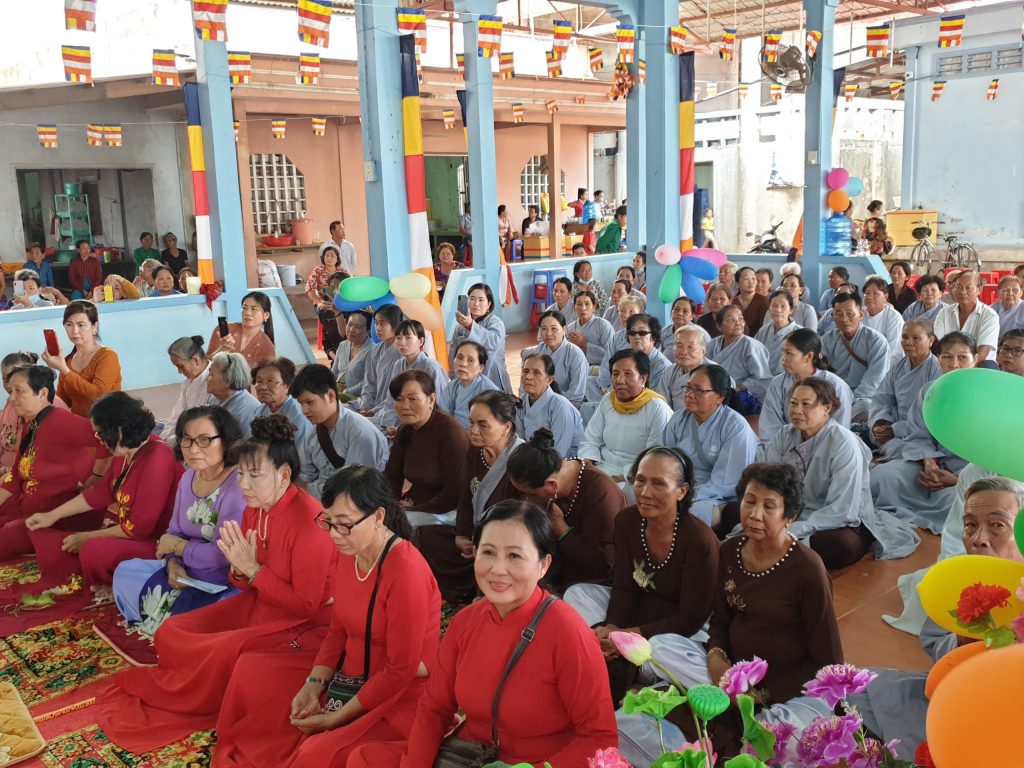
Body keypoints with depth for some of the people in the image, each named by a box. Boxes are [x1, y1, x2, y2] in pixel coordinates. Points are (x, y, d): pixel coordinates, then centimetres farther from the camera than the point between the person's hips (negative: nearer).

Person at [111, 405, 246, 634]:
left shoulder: (239, 485, -24)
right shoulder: (188, 478, 7)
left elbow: (221, 556, -26)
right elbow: (175, 532, 12)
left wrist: (175, 545, -9)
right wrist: (173, 564, -11)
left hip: (226, 586, -8)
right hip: (187, 575, 9)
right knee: (126, 572, 6)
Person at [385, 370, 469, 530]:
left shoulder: (451, 433, -19)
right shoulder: (404, 431, 6)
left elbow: (454, 495, -18)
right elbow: (391, 477, 8)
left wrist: (412, 511, -18)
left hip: (444, 512, -7)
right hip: (412, 505, 7)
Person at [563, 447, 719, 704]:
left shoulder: (700, 541, -26)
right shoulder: (627, 521, -9)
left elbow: (690, 619, -22)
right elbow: (624, 588, -5)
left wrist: (631, 635, -27)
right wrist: (612, 629, -24)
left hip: (685, 630, -6)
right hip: (638, 609, 6)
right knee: (577, 593, -10)